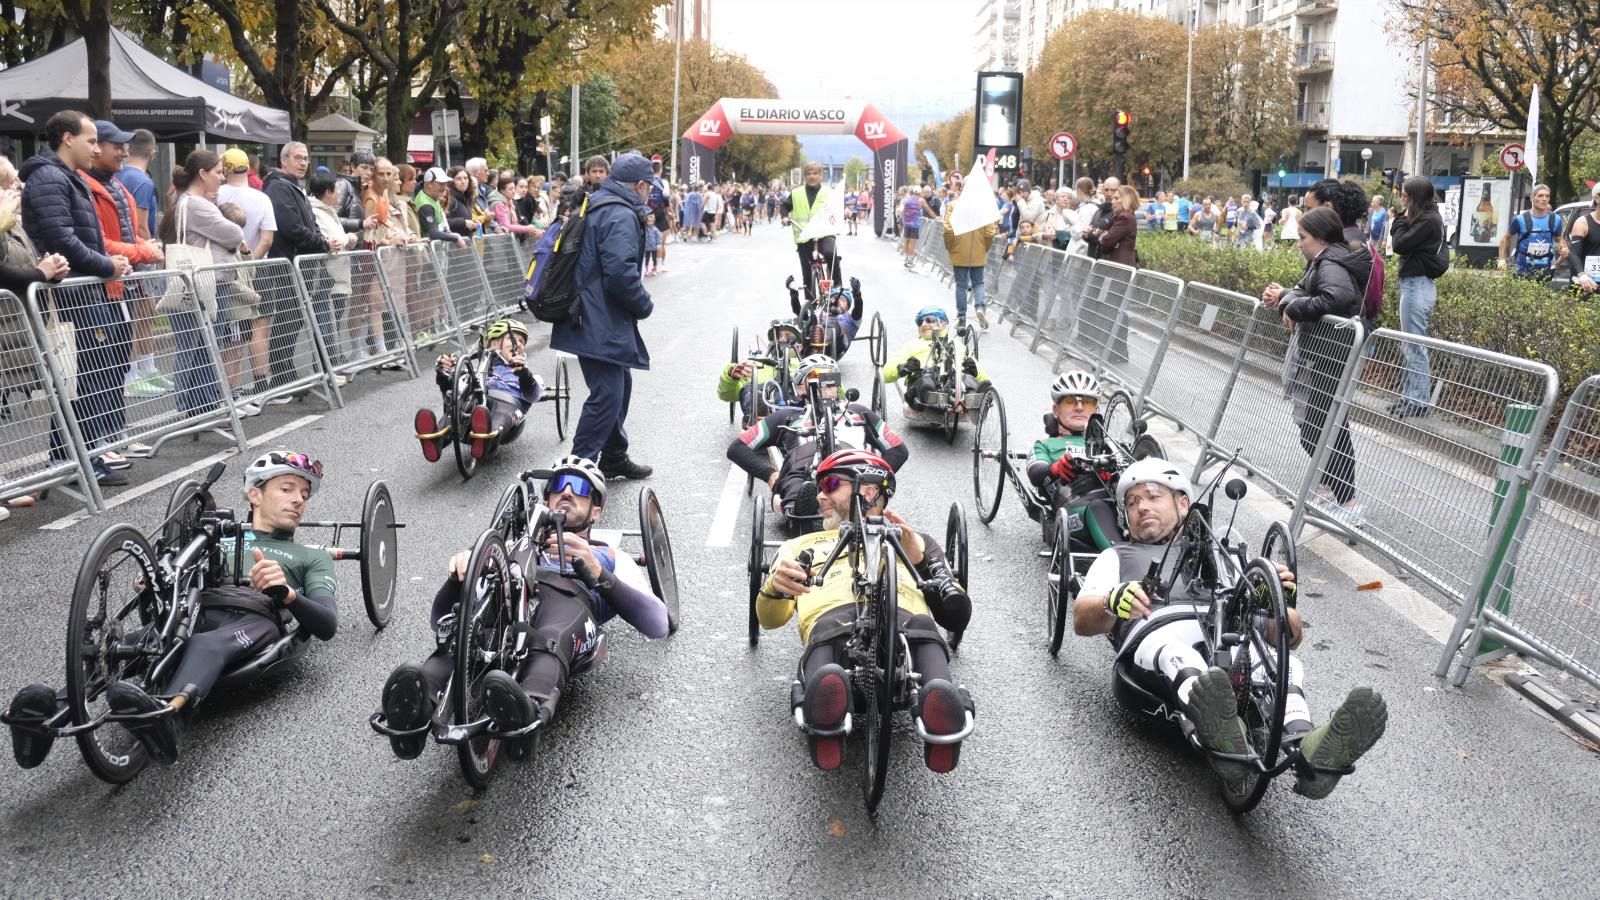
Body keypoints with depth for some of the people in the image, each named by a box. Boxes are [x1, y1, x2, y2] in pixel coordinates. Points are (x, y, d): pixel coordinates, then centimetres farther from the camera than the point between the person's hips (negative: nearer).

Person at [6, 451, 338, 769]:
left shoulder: (313, 557, 28)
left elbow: (327, 625, 8)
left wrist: (286, 593, -13)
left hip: (258, 621, -3)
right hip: (196, 617, 3)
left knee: (206, 645, -40)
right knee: (128, 644, -32)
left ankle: (166, 715, -70)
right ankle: (59, 708, -58)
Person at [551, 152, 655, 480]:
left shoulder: (598, 207, 16)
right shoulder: (621, 216, -16)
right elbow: (621, 272, -27)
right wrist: (644, 305, -11)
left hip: (598, 319, 11)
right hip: (602, 323, -11)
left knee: (618, 387, 21)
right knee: (607, 396, -10)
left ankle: (614, 459, 34)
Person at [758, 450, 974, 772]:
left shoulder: (912, 540, 41)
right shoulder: (803, 545, 44)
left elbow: (958, 615, 23)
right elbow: (770, 618, 24)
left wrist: (921, 558, 6)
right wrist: (775, 587, 0)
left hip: (906, 616, 0)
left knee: (926, 637, -39)